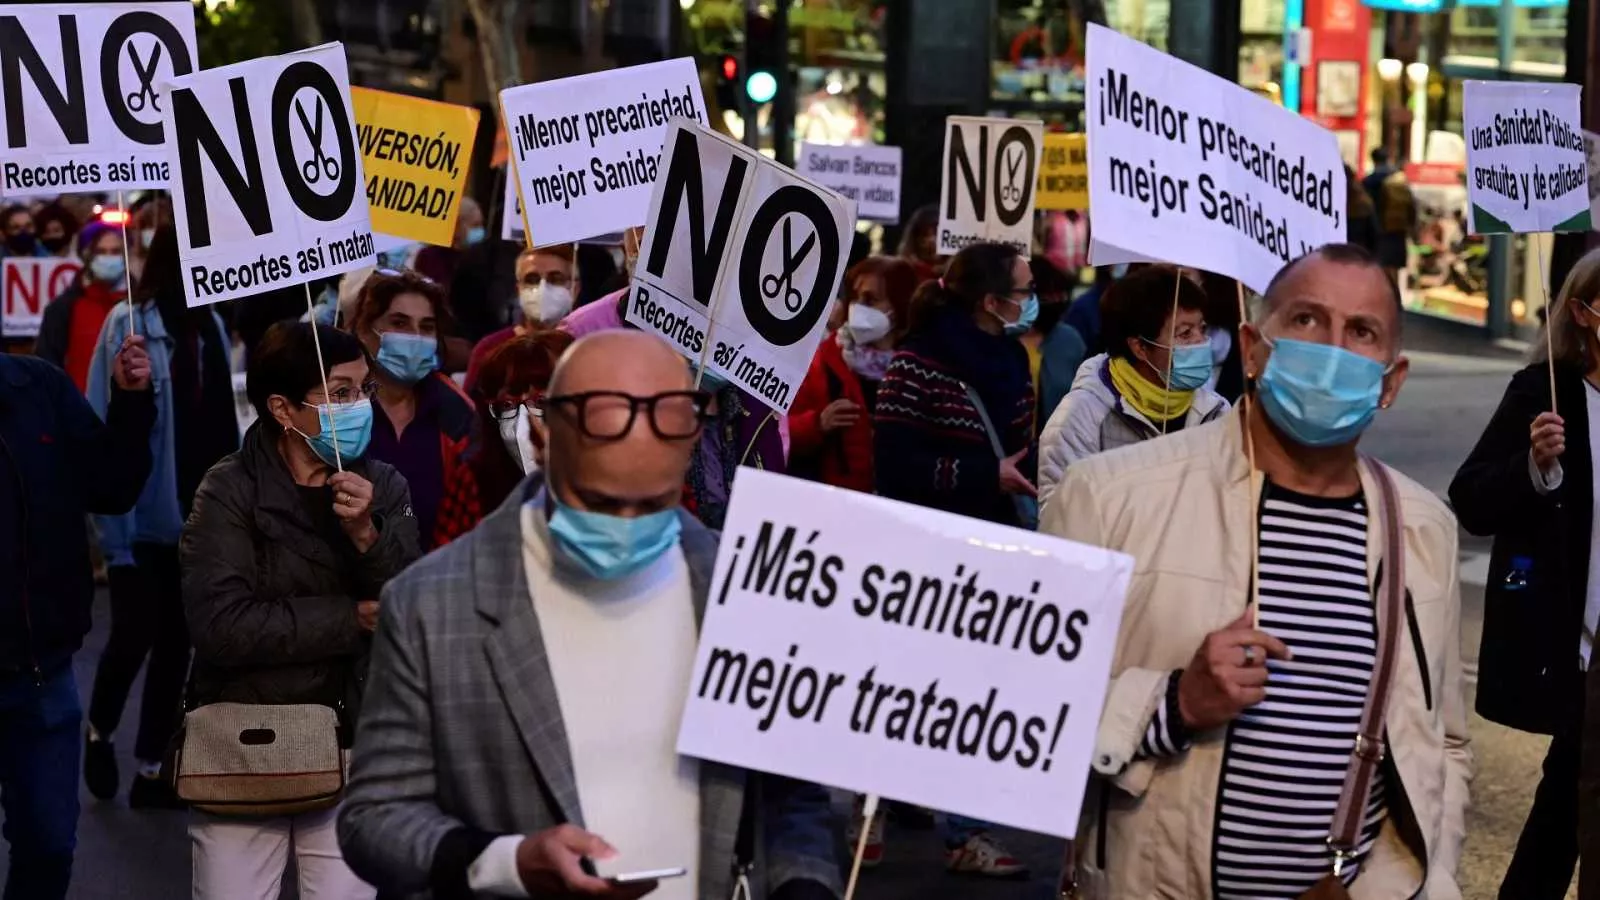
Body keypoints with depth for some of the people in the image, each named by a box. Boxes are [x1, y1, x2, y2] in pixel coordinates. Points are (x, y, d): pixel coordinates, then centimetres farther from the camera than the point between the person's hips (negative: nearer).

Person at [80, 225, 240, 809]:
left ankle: (152, 769, 19)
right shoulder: (129, 325, -10)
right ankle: (99, 732, 23)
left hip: (198, 518, 5)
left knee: (175, 642, 9)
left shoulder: (210, 325, 7)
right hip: (144, 517, -5)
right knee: (135, 635, -5)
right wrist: (114, 526, -15)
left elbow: (223, 426, 8)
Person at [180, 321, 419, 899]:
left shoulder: (383, 488, 3)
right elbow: (220, 625, -19)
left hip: (350, 746, 2)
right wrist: (351, 620, -13)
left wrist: (367, 536, -20)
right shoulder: (231, 491, -6)